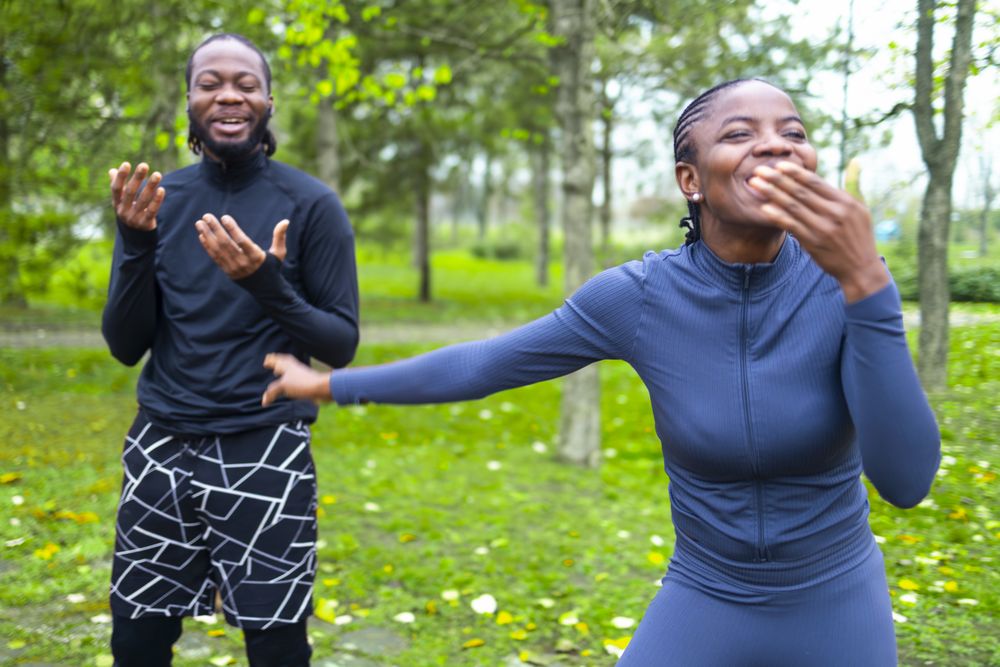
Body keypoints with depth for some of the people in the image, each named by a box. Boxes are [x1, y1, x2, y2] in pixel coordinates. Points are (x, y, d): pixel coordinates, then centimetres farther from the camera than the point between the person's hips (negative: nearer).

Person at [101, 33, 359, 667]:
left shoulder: (311, 205, -5)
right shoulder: (158, 200, 6)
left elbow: (342, 345, -4)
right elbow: (125, 347, 3)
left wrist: (269, 287, -21)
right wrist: (137, 244, -12)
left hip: (265, 450, -3)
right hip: (161, 445, 4)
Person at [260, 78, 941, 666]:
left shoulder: (845, 281, -18)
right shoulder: (638, 296, -17)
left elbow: (906, 479, -27)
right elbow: (478, 365, -7)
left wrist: (864, 280, -37)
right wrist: (329, 384, 2)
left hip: (838, 606, 0)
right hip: (703, 603, 0)